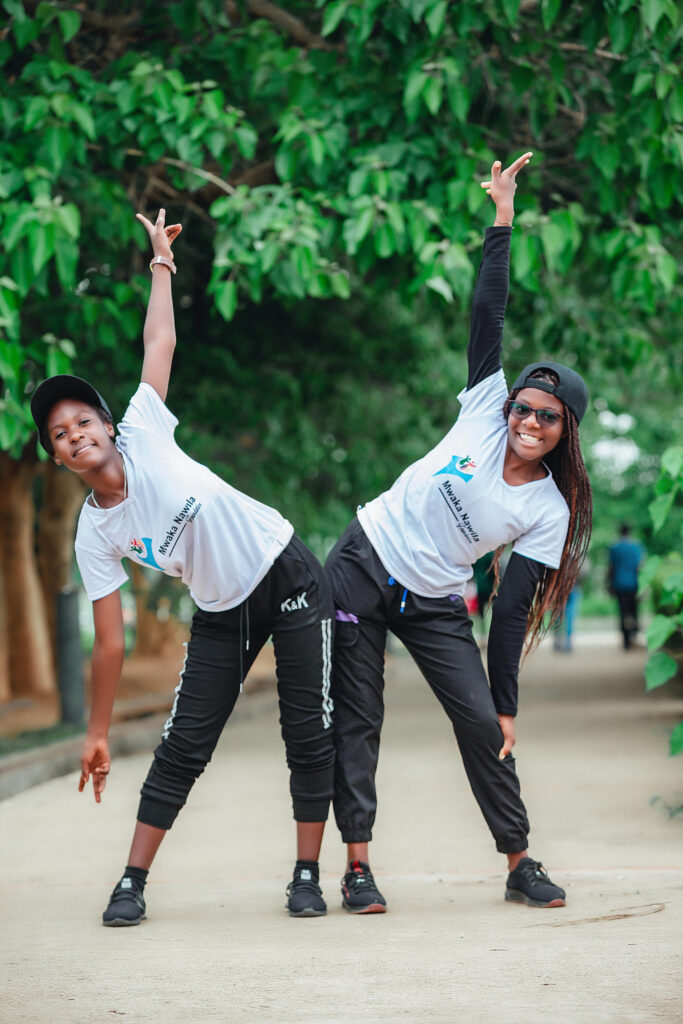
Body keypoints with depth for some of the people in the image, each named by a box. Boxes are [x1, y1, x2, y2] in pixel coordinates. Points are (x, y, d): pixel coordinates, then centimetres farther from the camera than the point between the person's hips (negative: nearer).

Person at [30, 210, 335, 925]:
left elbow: (159, 343, -5)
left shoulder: (143, 434, -14)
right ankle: (132, 884, 5)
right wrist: (97, 733, -4)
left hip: (289, 578, -2)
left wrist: (161, 261, -5)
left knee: (309, 733, -4)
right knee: (182, 745, -3)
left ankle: (307, 876, 6)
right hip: (222, 615, 2)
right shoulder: (94, 537, -10)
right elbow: (110, 643, -5)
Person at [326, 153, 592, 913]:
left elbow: (513, 611, -8)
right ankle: (357, 866, 2)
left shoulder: (550, 513, -8)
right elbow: (488, 317, -7)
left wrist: (507, 704, -13)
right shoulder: (485, 412, -5)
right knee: (355, 720, -2)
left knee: (482, 722, -9)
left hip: (433, 605, 0)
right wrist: (502, 221, -12)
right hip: (363, 566, 0)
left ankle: (520, 864, 4)